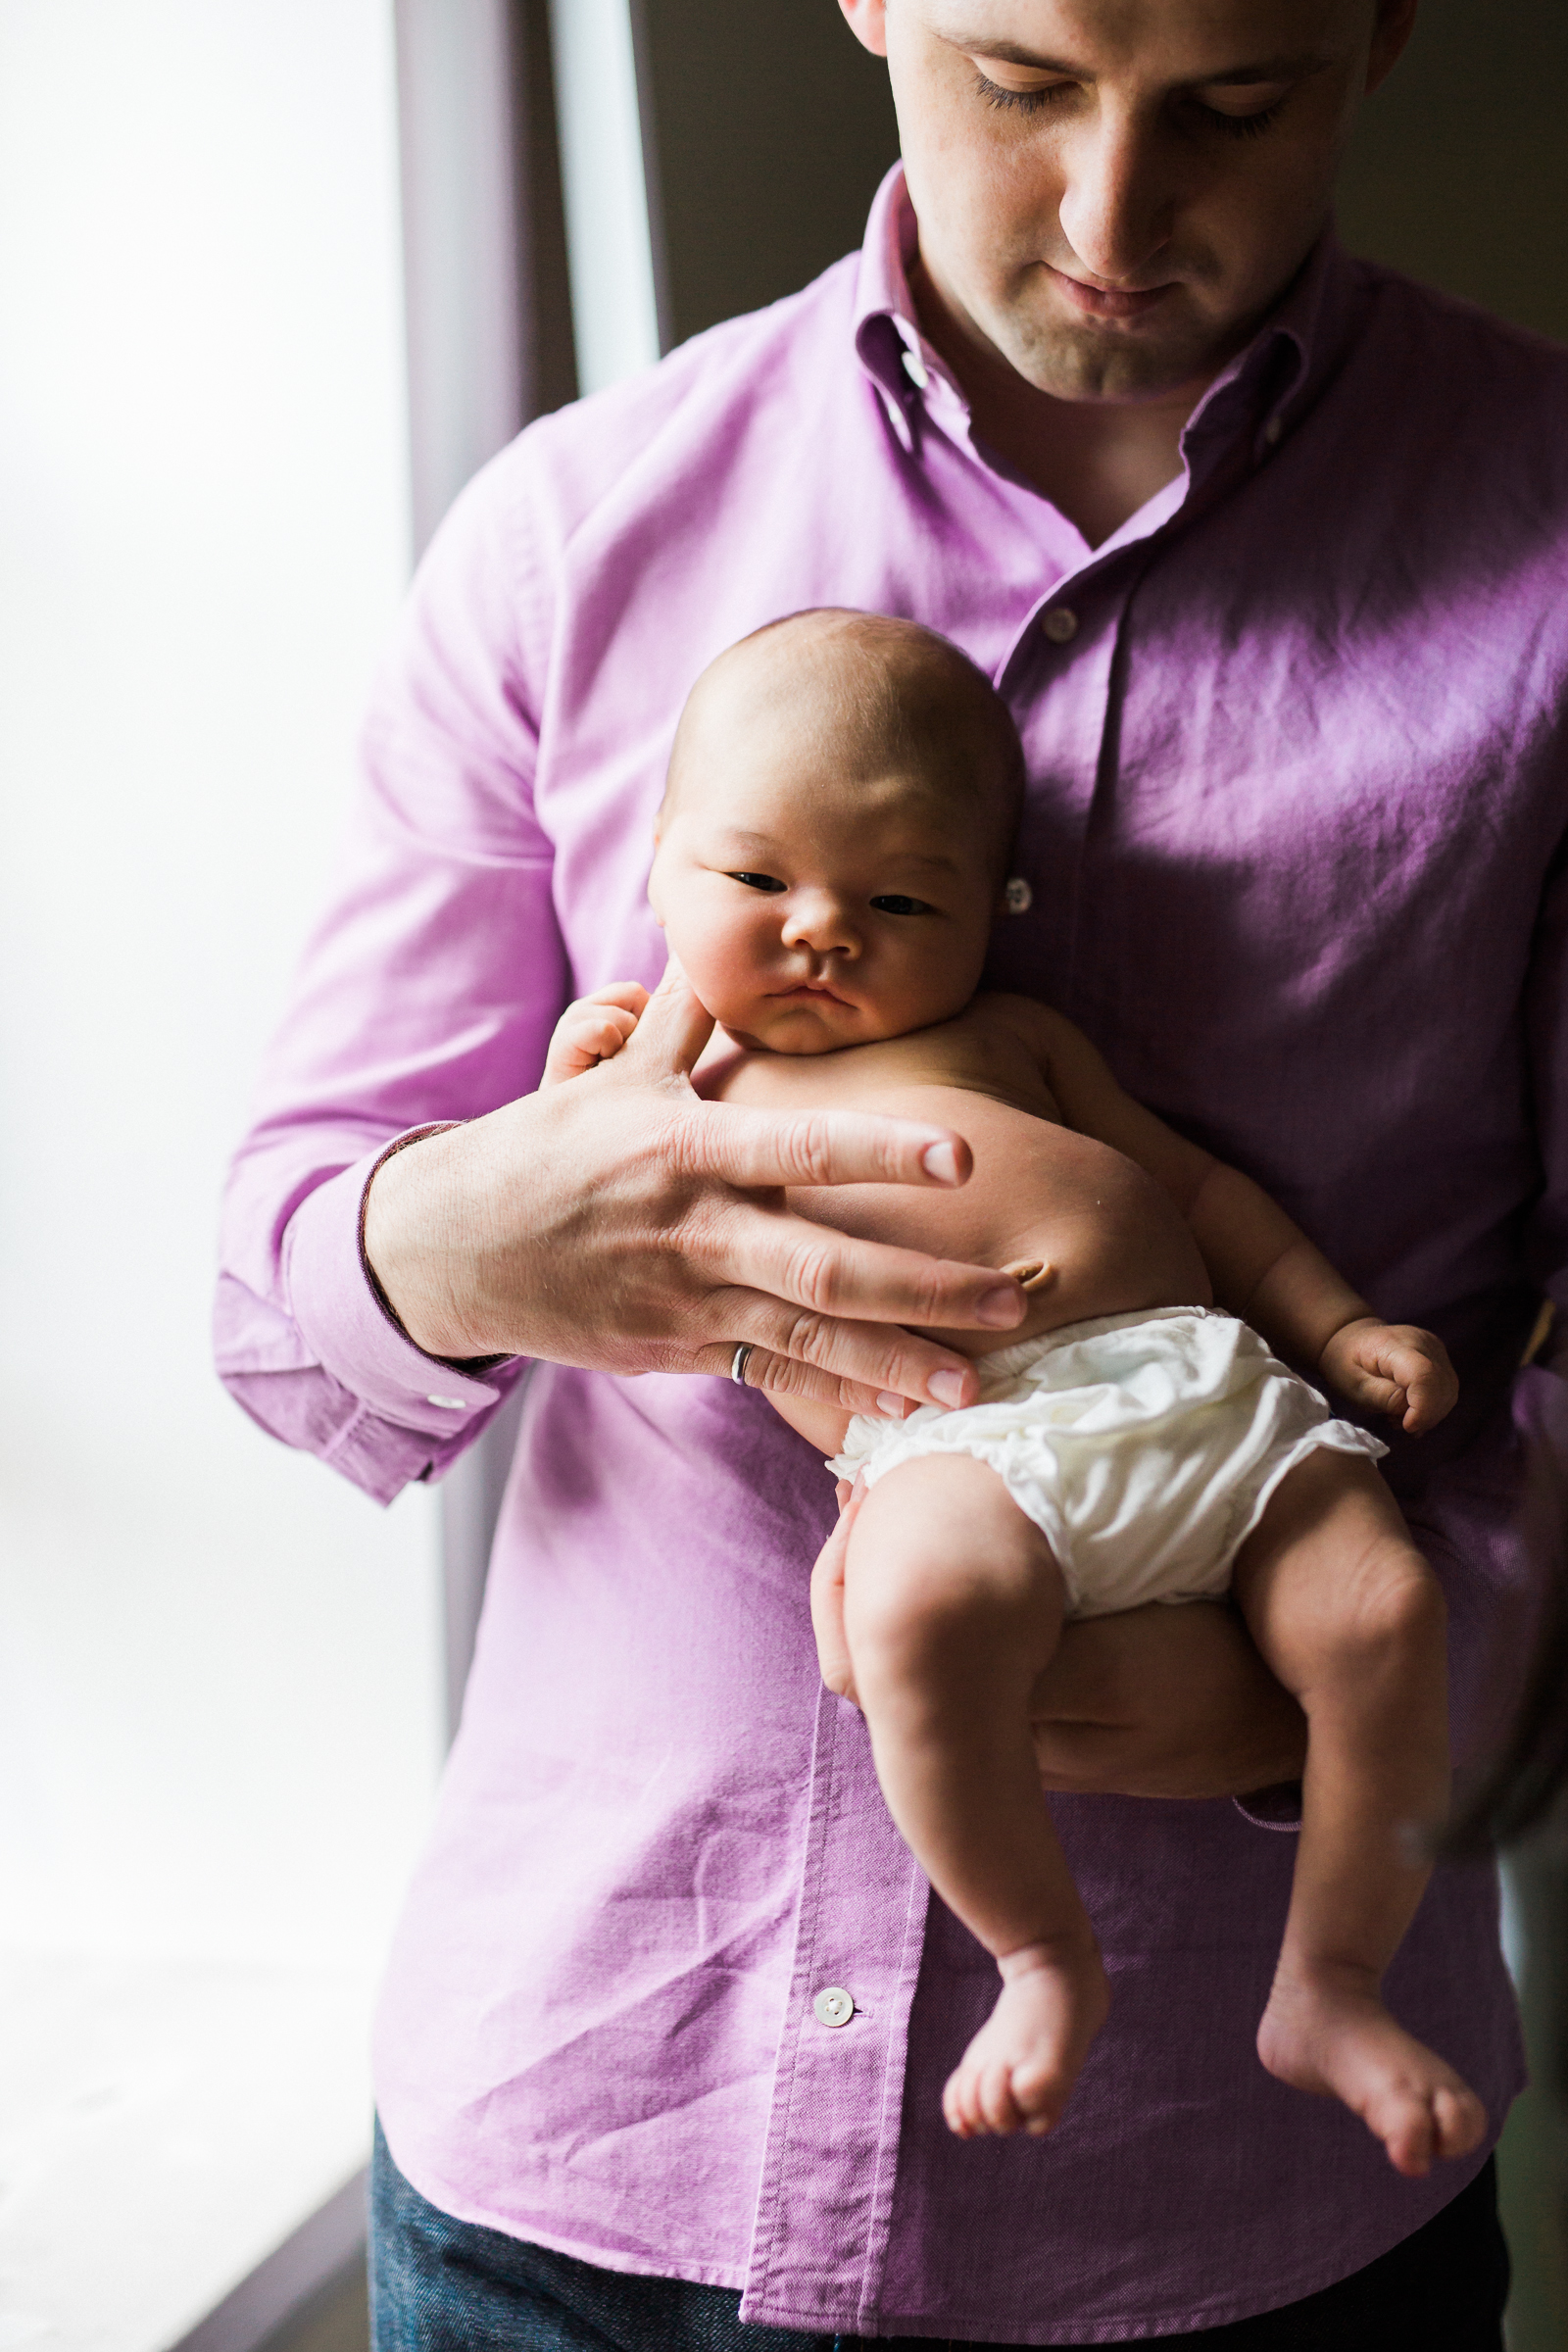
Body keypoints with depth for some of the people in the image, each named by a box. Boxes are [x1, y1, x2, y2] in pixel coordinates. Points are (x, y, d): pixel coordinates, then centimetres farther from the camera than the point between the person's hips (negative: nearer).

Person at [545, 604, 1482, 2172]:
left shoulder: (1010, 1040, 29)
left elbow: (1187, 1178, 28)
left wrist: (1338, 1325, 16)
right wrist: (575, 1106, 5)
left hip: (1202, 1379, 4)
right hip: (956, 1445, -4)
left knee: (1383, 1613, -19)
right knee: (923, 1608, -37)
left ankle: (1328, 1985, 1)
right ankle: (1043, 1956, -13)